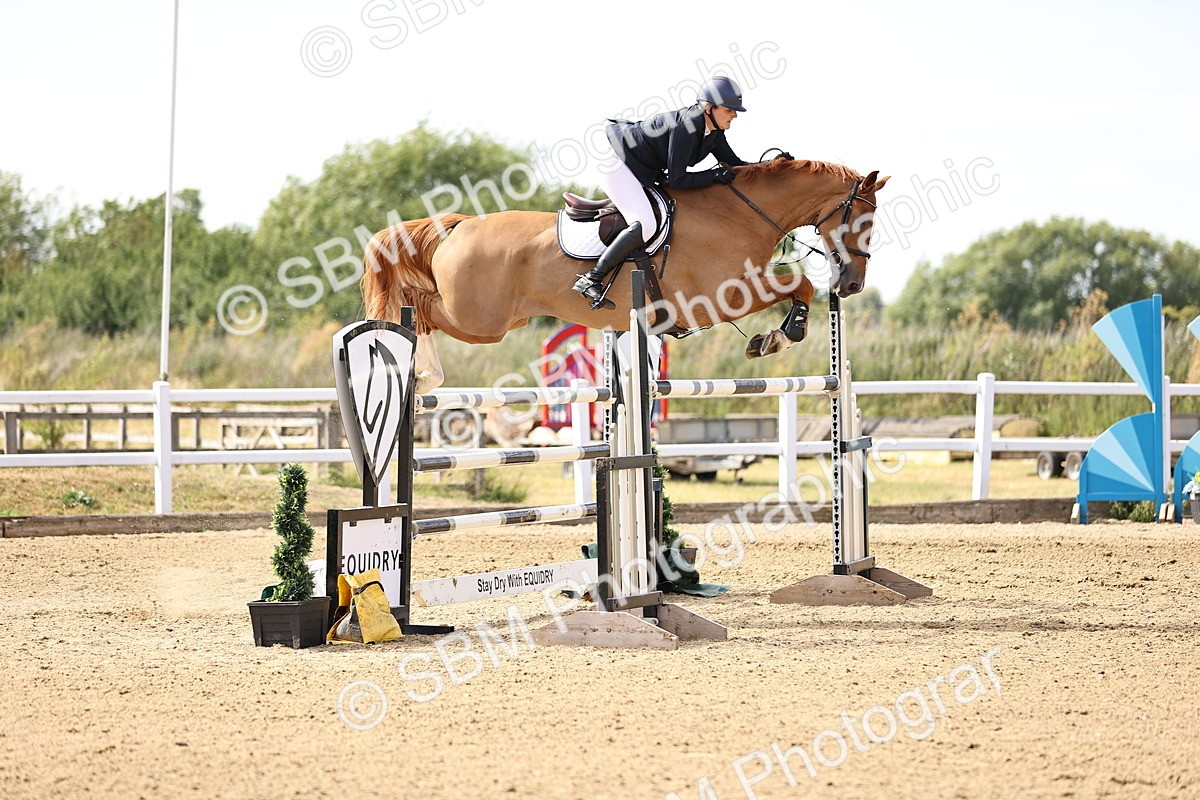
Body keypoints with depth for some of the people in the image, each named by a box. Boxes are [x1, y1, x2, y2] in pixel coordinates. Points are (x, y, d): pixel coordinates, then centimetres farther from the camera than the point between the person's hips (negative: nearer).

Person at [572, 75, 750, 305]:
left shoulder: (714, 130, -2)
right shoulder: (687, 125, -29)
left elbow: (734, 165, 6)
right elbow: (677, 180, -29)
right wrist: (715, 175, -28)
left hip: (647, 172, 10)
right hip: (618, 165, -10)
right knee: (645, 225, -26)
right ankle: (591, 279, -21)